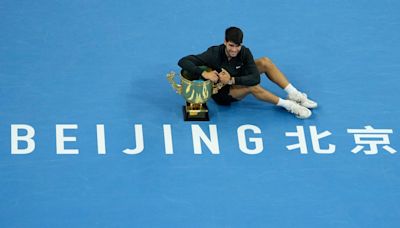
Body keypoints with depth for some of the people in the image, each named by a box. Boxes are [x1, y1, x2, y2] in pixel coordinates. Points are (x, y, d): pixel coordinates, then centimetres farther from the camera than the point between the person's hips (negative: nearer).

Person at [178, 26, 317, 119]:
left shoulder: (244, 52, -21)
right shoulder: (214, 54, -30)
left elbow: (256, 77, -29)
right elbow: (183, 62, -36)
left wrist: (232, 80, -41)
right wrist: (204, 73, -49)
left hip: (236, 82, 5)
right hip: (222, 94, -5)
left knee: (265, 62, -13)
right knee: (252, 86, -33)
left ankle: (294, 95, -8)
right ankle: (288, 105, -18)